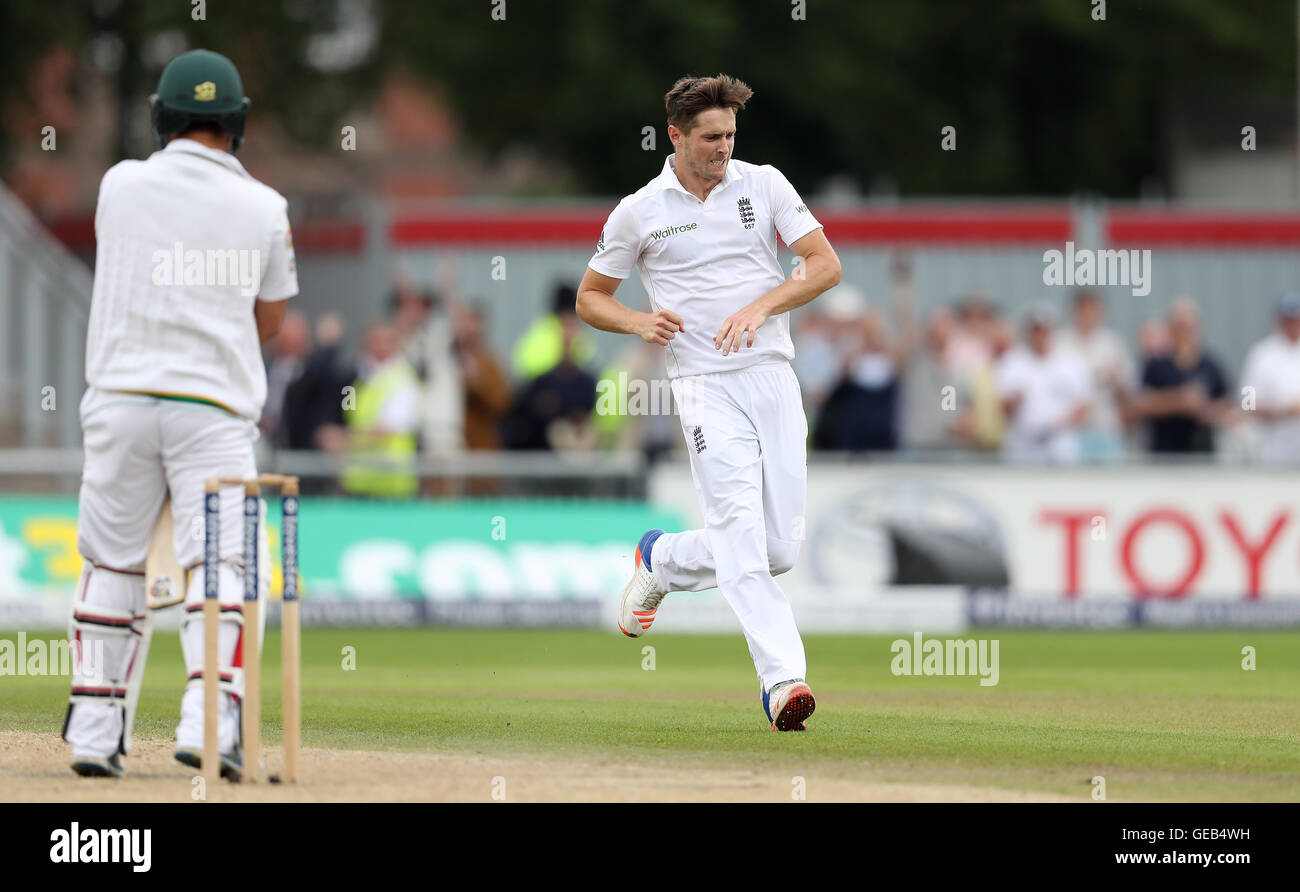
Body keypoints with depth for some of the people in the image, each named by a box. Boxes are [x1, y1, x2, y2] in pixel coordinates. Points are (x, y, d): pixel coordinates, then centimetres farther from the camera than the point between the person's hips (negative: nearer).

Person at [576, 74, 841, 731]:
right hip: (705, 387, -3)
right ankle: (782, 678, -24)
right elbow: (589, 299, 13)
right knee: (742, 537, -18)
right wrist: (639, 323, -8)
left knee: (781, 550, 2)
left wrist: (760, 306, -13)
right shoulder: (638, 213, 4)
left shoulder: (763, 184, 7)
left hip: (773, 375, 3)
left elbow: (826, 265, 2)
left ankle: (661, 559, 27)